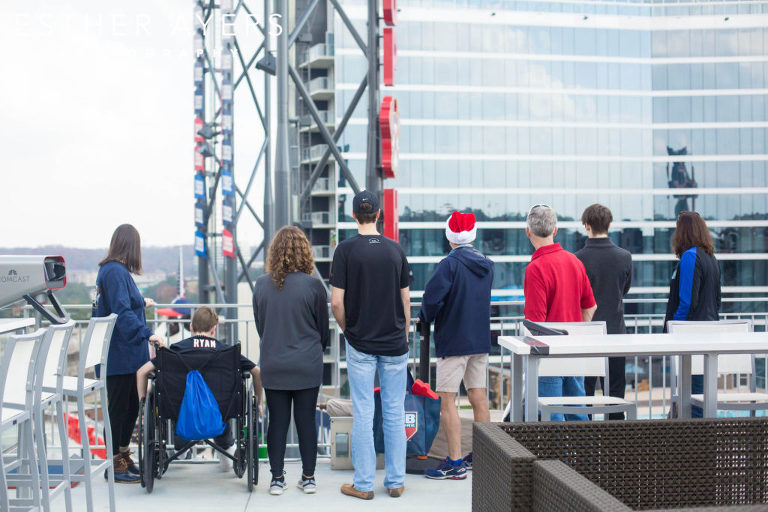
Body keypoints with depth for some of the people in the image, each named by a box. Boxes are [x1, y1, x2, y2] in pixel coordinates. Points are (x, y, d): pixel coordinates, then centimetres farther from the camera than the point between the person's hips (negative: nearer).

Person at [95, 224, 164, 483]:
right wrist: (147, 334, -33)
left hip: (128, 354, 10)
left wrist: (141, 302, 49)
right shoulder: (115, 271, -17)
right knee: (119, 406, -2)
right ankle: (114, 465, 6)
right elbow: (122, 312, -27)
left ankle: (123, 458, 26)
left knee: (131, 405, 15)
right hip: (120, 354, -10)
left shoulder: (115, 270, 15)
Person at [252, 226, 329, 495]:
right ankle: (308, 478, 16)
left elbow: (259, 324, 9)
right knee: (306, 421, 8)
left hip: (273, 365, 2)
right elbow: (323, 328, 2)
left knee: (277, 421, 8)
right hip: (307, 366, -1)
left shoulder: (261, 284, -3)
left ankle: (277, 478, 14)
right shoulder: (313, 285, -9)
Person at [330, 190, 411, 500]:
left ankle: (363, 485, 8)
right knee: (395, 413, 8)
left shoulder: (346, 250, -8)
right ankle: (396, 482, 14)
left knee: (363, 414, 3)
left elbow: (337, 302, -11)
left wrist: (348, 330, 7)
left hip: (361, 345, -2)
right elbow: (405, 300, 5)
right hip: (394, 344, 2)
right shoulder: (395, 249, 1)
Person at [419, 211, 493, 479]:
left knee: (447, 401, -2)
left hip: (453, 341, -7)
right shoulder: (487, 265, 7)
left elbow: (432, 297, -22)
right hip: (481, 340, 7)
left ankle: (455, 463, -2)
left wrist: (425, 318, -1)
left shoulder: (450, 264, -14)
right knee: (478, 398, 13)